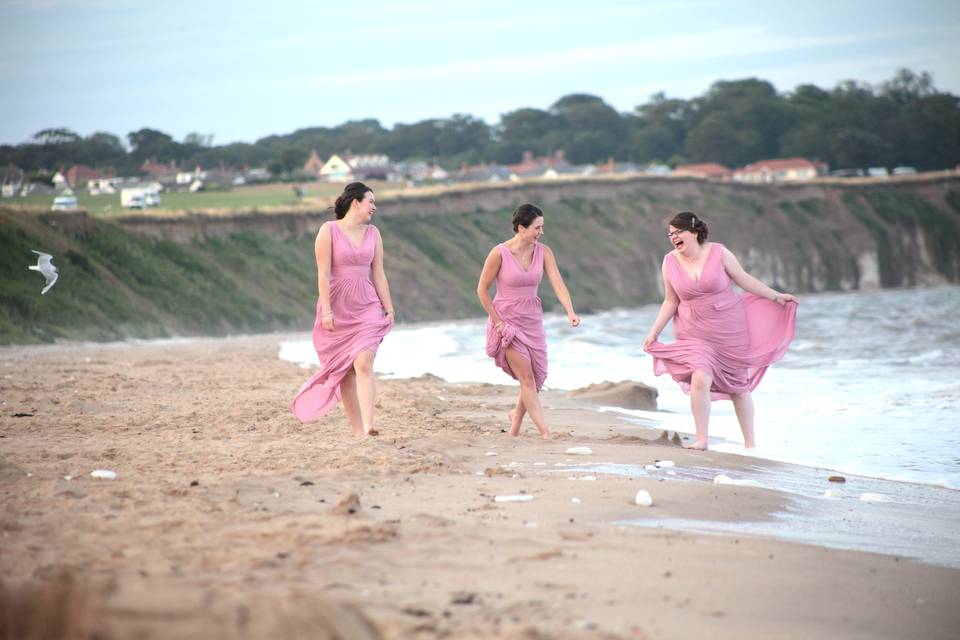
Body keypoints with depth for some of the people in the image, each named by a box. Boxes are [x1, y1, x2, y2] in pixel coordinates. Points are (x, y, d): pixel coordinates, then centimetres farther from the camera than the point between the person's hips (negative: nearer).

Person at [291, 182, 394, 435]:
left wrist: (389, 309, 8)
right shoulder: (329, 231, -4)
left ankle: (368, 426, -25)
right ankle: (357, 429, 10)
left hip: (367, 307, 2)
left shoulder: (373, 233, 10)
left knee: (364, 362, -17)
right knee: (343, 371, 3)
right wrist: (327, 311, -14)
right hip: (337, 307, -2)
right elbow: (323, 274, -9)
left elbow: (378, 274, 11)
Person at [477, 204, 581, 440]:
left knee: (536, 380, 7)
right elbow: (482, 290, -8)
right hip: (506, 320, -5)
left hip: (532, 320, 5)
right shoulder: (499, 253, -15)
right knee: (527, 378, -12)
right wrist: (498, 322, -10)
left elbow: (558, 284, -11)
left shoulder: (543, 252, -3)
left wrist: (570, 312, -27)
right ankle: (545, 433, -13)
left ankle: (514, 429, 29)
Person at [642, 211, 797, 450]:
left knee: (738, 387, 9)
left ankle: (750, 442, 22)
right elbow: (670, 302, 7)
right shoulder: (670, 263, -2)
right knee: (700, 379, -22)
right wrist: (654, 332, 3)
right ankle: (701, 439, -13)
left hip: (730, 331, 0)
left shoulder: (718, 253, -9)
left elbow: (744, 280, 1)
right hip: (696, 335, 0)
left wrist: (776, 297, 2)